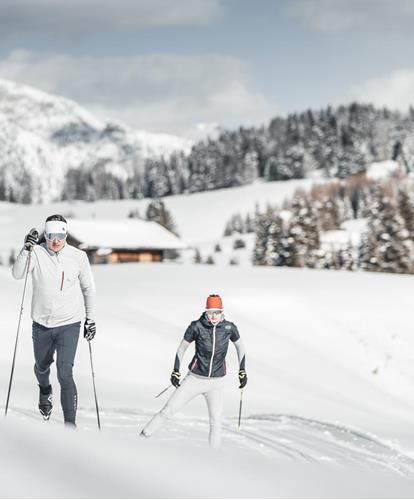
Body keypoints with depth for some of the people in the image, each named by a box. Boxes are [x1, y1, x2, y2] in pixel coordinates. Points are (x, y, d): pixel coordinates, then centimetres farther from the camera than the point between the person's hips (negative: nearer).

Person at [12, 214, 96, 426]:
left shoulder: (78, 256, -5)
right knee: (41, 366, 22)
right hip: (41, 324, 2)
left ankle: (70, 425, -9)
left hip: (69, 324, -2)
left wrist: (90, 319, 6)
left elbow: (88, 288, 6)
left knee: (65, 373, -13)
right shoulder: (37, 254, -7)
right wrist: (27, 249, -33)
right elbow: (17, 274, -21)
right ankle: (45, 390, 57)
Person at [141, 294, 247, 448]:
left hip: (216, 383, 1)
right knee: (167, 411, -3)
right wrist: (175, 371, -2)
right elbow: (182, 347, 1)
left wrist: (242, 371, 7)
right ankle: (141, 438, 10)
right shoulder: (196, 326, -14)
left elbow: (240, 345, 10)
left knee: (216, 423, -4)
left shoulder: (229, 327, -9)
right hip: (194, 379, -1)